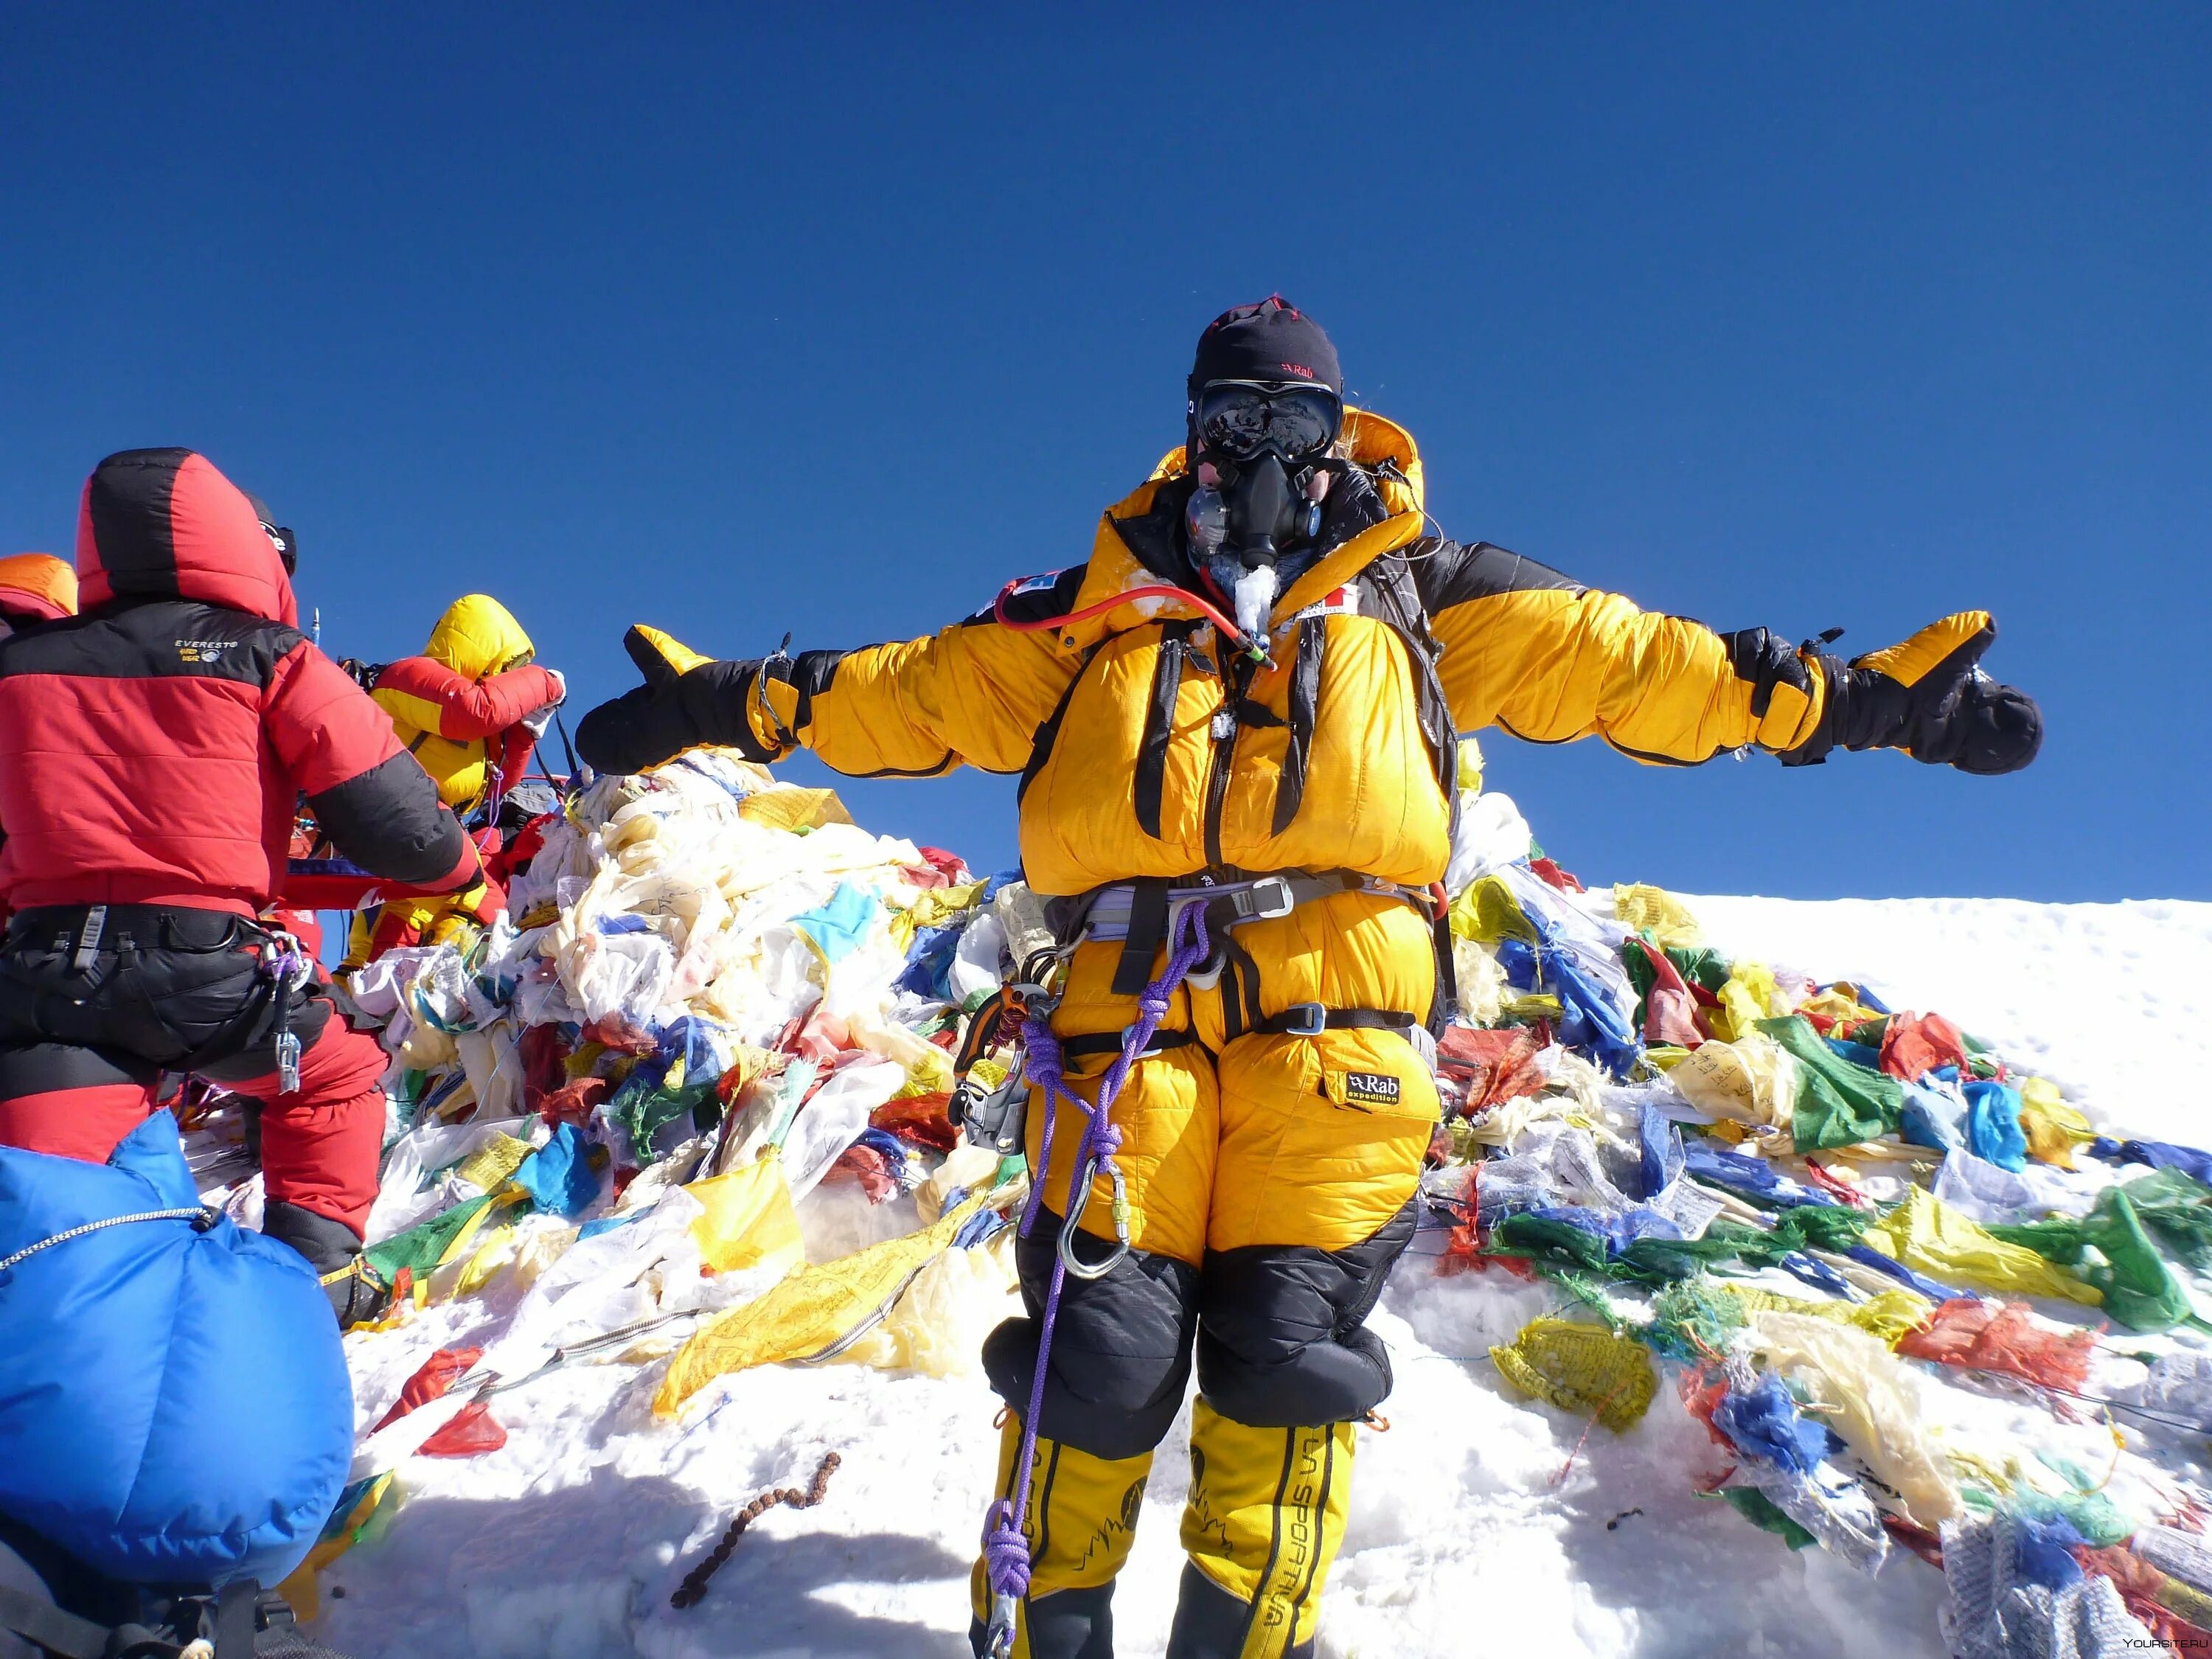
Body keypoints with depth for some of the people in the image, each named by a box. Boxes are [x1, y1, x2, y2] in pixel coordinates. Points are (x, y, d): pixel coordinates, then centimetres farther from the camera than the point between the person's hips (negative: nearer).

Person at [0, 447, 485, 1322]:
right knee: (338, 1071, 25)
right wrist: (460, 865, 19)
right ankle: (314, 1267, 20)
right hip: (209, 967, -2)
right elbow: (390, 818, -1)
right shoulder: (270, 660, 1)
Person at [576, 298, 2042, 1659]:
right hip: (1134, 987, 1)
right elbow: (927, 691, 24)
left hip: (1337, 995, 0)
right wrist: (742, 702, 18)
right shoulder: (1110, 598, 24)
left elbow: (1616, 659, 15)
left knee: (1287, 1337, -6)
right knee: (1100, 1328, -5)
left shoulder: (1413, 588, 20)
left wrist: (1843, 698, 9)